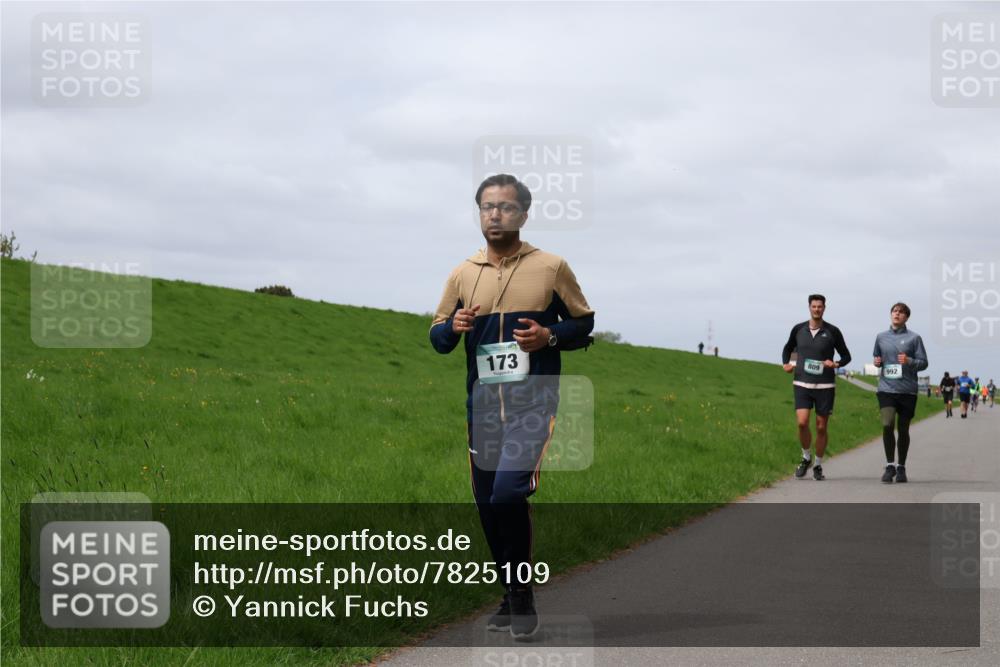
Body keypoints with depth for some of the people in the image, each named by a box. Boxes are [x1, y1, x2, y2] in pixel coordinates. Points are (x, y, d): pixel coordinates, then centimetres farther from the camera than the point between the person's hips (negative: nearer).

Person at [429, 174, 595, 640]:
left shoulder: (552, 267, 0)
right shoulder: (462, 274, 8)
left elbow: (585, 323, 6)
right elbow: (437, 337, 12)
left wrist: (550, 336, -13)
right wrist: (453, 327, -11)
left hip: (534, 397, -5)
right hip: (482, 401, 5)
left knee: (508, 492, -21)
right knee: (488, 506, 9)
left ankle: (522, 597, -5)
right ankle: (512, 597, 26)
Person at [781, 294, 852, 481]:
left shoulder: (832, 332, -1)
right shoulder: (798, 329, 4)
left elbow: (846, 356, 7)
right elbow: (788, 348, 23)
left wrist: (836, 364, -13)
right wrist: (785, 364, 5)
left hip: (825, 386, -1)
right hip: (802, 384, 1)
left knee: (821, 427, 3)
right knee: (802, 423, -15)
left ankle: (818, 466, 19)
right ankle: (806, 458, 10)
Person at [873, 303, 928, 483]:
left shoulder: (914, 338, 1)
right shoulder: (881, 337, 11)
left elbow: (923, 363, 1)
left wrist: (909, 361, -17)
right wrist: (877, 362, 2)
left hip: (907, 389, -1)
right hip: (886, 388, 1)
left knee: (903, 429, 7)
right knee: (887, 425, -17)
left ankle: (901, 467, 21)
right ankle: (890, 465, -6)